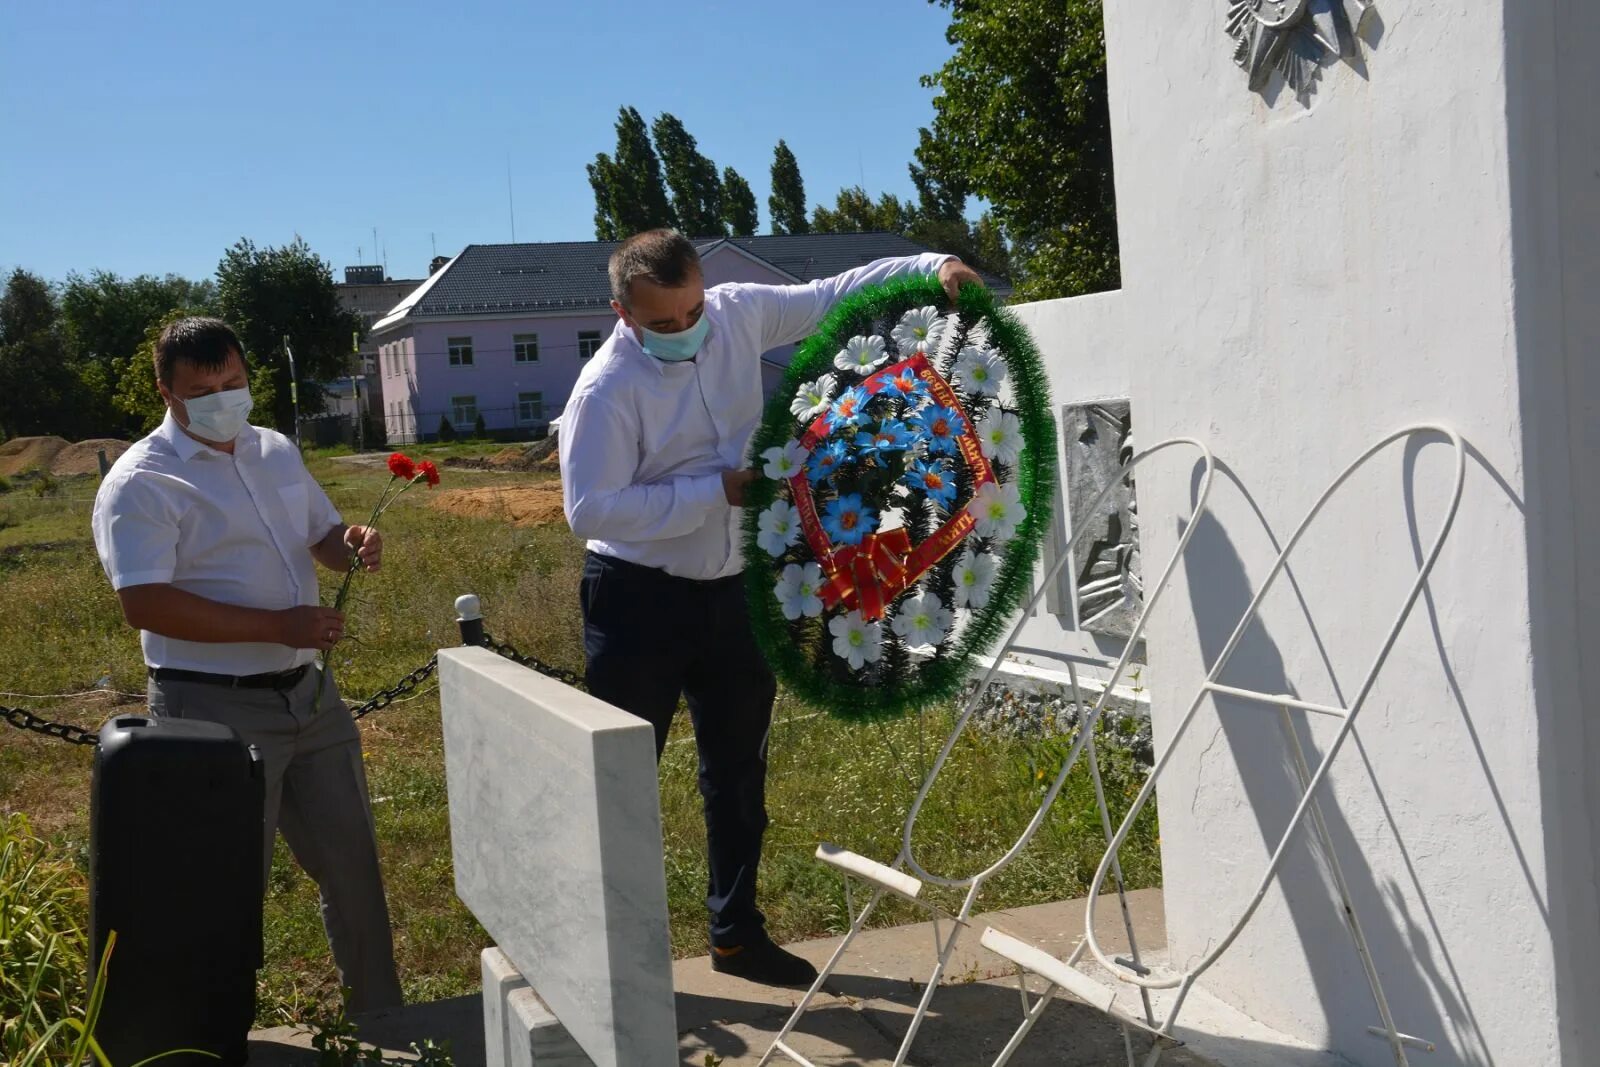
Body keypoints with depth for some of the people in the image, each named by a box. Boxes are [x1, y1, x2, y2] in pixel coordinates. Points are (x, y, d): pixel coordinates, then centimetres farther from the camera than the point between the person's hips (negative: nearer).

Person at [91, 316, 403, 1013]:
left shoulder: (277, 452, 10)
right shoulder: (141, 484, -12)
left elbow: (321, 534, 23)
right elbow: (145, 604, -22)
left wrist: (352, 545, -3)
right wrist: (278, 626, -25)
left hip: (308, 691, 7)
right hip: (216, 708, -7)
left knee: (352, 859, 14)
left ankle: (382, 1016, 30)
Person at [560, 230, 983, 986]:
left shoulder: (739, 314, -4)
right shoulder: (607, 389, -20)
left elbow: (832, 296, 5)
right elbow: (590, 509, -24)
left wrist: (931, 267, -8)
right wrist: (716, 491, -24)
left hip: (731, 590, 6)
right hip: (639, 602, -6)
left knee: (738, 770, 16)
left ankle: (736, 933, 32)